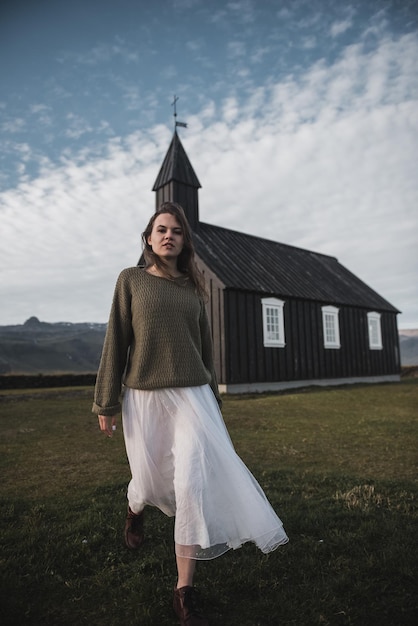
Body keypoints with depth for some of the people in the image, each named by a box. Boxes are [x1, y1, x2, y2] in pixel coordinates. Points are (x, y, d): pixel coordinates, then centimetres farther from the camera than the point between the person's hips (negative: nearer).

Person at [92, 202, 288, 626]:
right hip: (144, 397, -1)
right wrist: (106, 403, -1)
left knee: (193, 482, -9)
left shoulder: (192, 288, 9)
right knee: (150, 480, 11)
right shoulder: (131, 279, 1)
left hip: (192, 396, 2)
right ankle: (135, 511, 51)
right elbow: (116, 342, -1)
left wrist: (212, 398, 19)